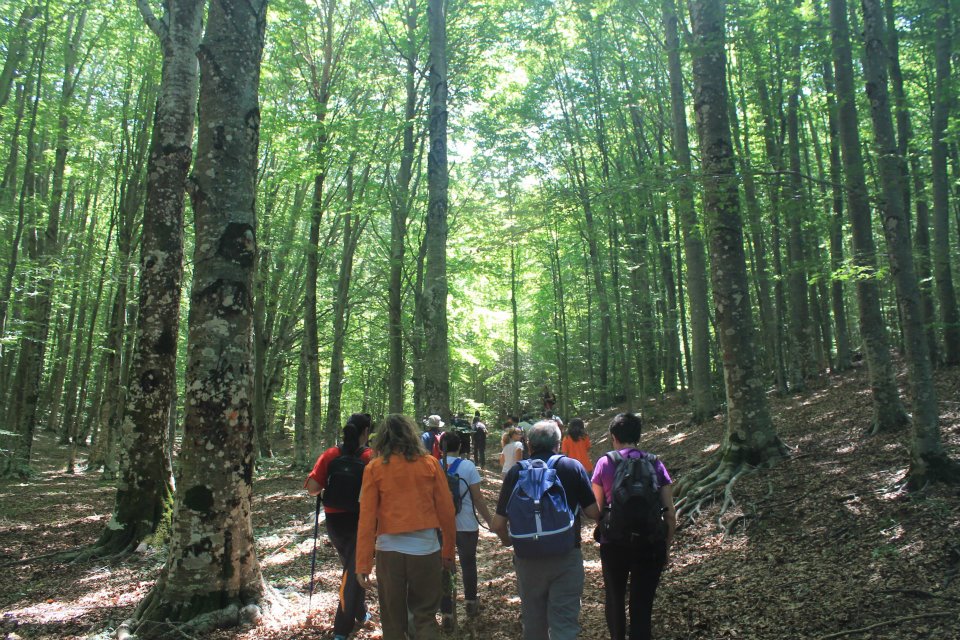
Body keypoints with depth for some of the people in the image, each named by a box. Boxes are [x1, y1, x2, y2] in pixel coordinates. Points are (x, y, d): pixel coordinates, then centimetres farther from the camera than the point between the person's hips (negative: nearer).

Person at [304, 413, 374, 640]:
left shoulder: (330, 455, -5)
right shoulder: (371, 457, -12)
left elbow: (312, 488, -12)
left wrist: (324, 490, 8)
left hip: (334, 519, 4)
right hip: (361, 519, -4)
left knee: (351, 565, 26)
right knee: (355, 569, 6)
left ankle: (360, 612, 40)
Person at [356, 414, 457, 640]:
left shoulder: (374, 468, -1)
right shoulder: (430, 463, 0)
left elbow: (366, 518, -4)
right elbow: (446, 510, 0)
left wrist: (363, 564, -1)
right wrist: (449, 552, 10)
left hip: (389, 550, 0)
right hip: (426, 548, 0)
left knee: (393, 620, 16)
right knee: (425, 617, 14)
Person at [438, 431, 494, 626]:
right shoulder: (467, 466, -10)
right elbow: (478, 499, -9)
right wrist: (490, 521, 2)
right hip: (466, 525, -1)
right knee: (468, 563, 21)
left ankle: (446, 613, 10)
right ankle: (470, 602, 36)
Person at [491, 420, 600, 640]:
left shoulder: (516, 472, -2)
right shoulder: (573, 467, -4)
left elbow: (498, 524, -3)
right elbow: (594, 513, -2)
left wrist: (507, 539, 18)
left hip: (527, 558, 2)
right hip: (566, 556, -1)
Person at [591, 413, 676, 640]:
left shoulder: (604, 464, -5)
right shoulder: (655, 464, -2)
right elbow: (670, 514, -1)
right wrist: (666, 546, 10)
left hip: (613, 544, 0)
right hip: (650, 545, 0)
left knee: (615, 599, 22)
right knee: (642, 604, 10)